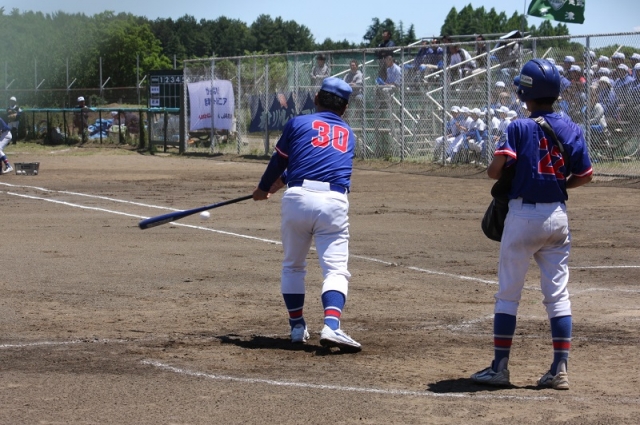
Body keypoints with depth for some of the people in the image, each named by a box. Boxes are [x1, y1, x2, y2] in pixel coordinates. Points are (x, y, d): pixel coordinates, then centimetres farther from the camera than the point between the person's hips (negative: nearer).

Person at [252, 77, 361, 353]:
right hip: (334, 202, 0)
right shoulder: (348, 134, 24)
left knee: (293, 265, 18)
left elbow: (279, 162, 16)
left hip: (298, 198, 0)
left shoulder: (298, 123, 14)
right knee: (335, 268, -5)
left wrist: (263, 190, 36)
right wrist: (276, 185, 40)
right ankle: (331, 327, -26)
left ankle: (297, 326, 20)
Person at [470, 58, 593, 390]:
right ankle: (560, 370, 3)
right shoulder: (571, 129, 2)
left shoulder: (519, 128, -10)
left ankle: (499, 367, 8)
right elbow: (585, 175, 3)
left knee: (508, 294, 6)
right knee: (558, 294, 7)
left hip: (523, 215, -4)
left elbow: (495, 169, -18)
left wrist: (509, 175, 3)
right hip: (558, 216, 4)